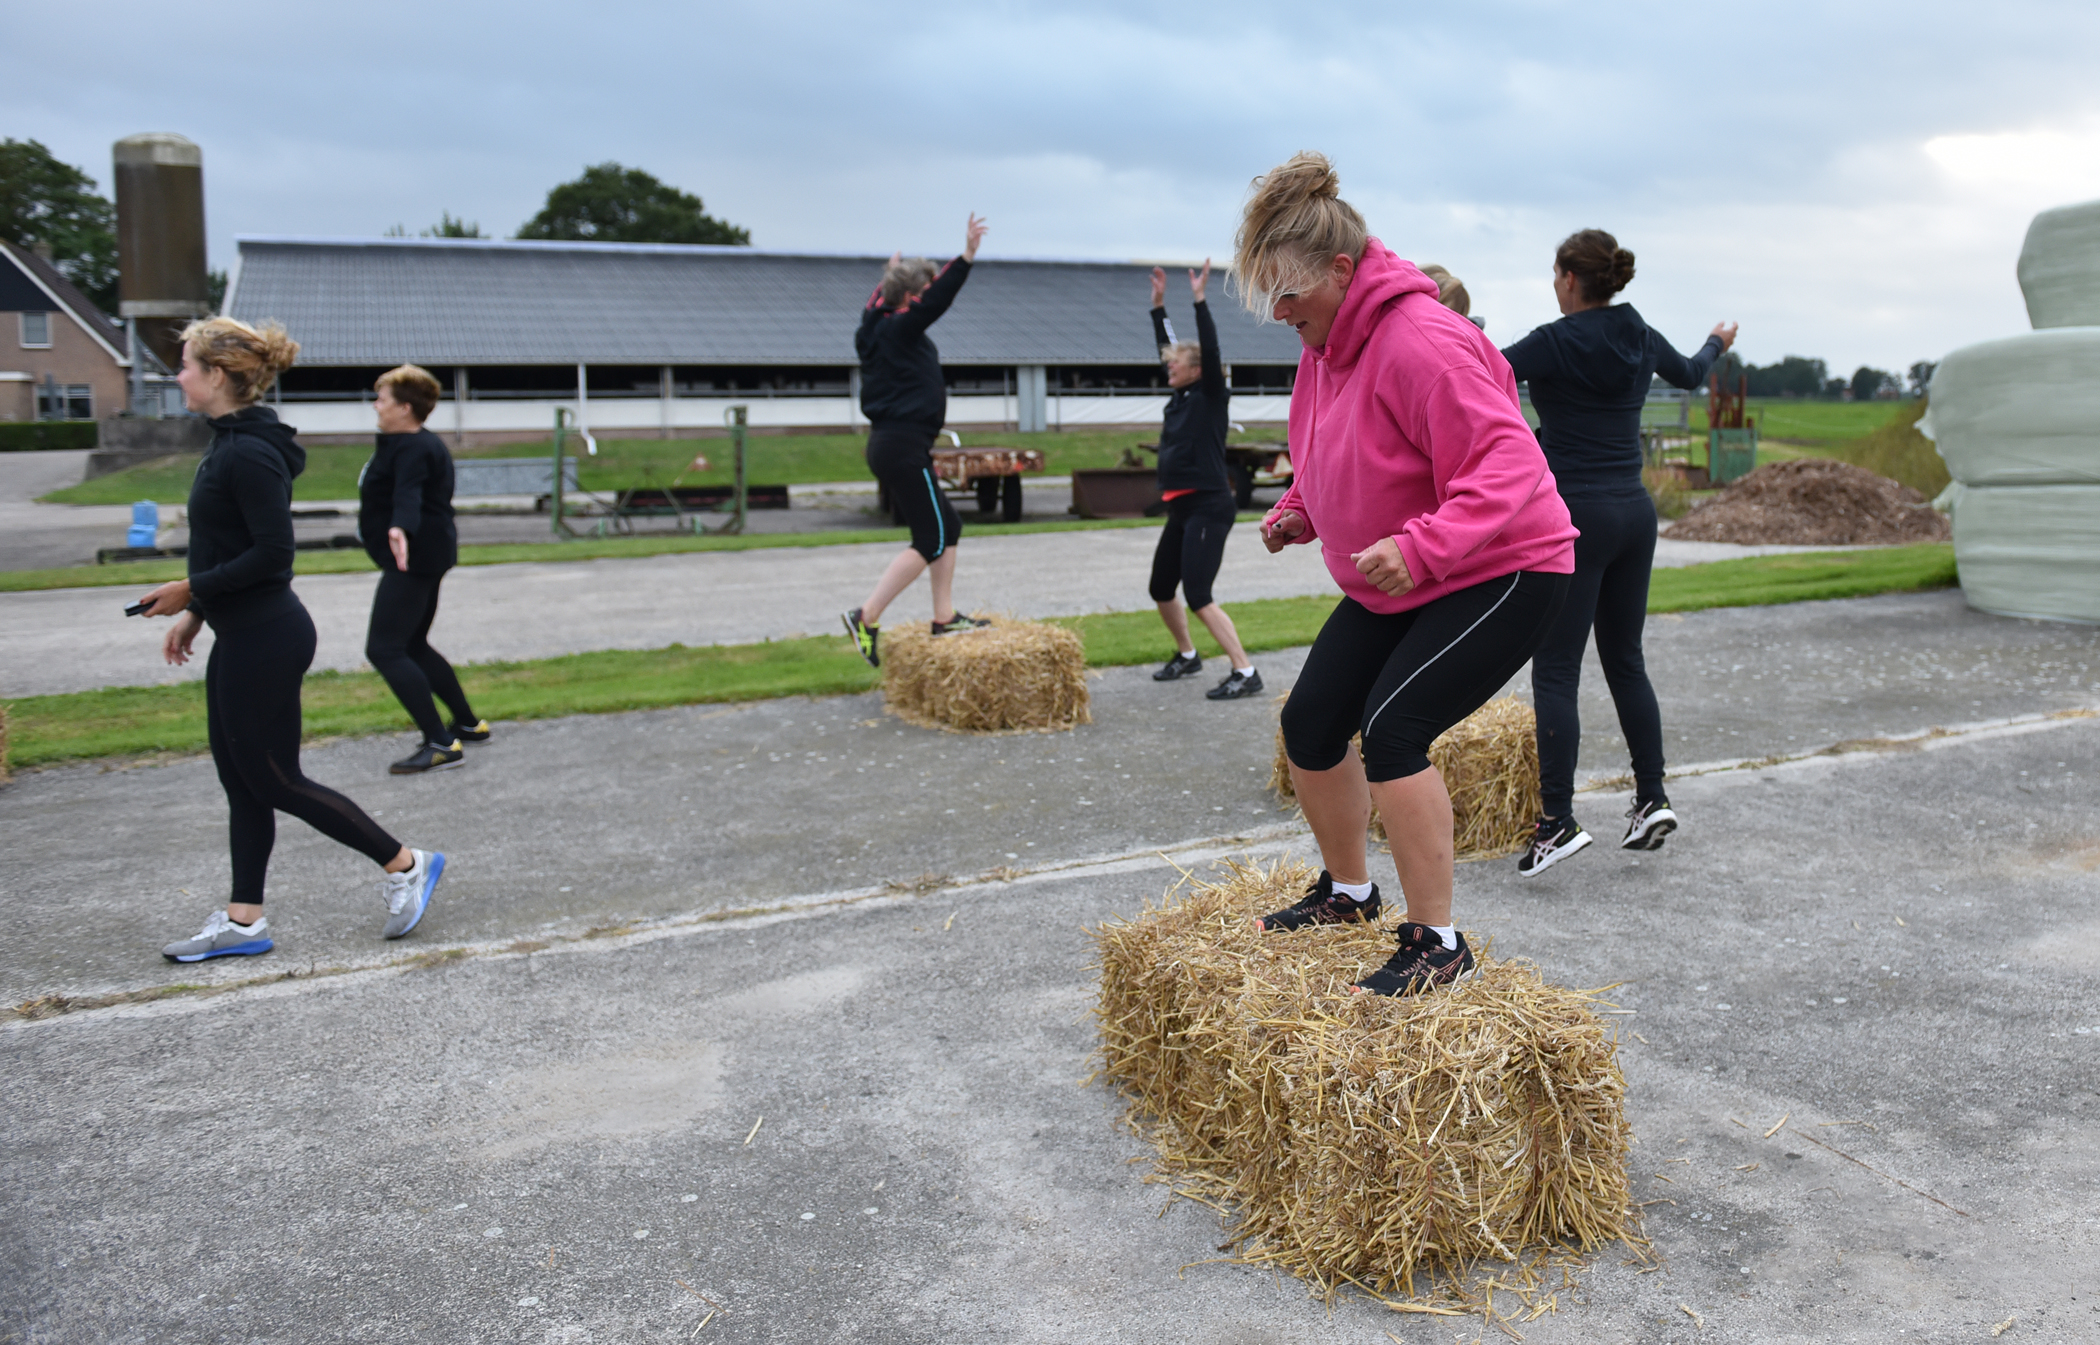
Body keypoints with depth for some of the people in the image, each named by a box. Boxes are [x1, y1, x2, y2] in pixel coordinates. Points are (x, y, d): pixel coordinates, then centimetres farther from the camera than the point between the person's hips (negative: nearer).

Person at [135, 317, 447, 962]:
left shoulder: (250, 453, -19)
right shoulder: (230, 443, 12)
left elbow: (273, 553, -23)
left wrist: (191, 590, -16)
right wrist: (196, 613, 17)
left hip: (264, 639, -10)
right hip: (243, 634, 10)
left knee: (275, 781, -1)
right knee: (240, 780, 12)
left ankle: (404, 863, 9)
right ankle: (242, 921, 20)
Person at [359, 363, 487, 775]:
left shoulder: (414, 449, -18)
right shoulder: (415, 444, 16)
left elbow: (408, 493, -38)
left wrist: (400, 529, -56)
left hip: (413, 560, -11)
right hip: (424, 557, 11)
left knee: (384, 649, -14)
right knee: (413, 647, 20)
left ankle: (441, 744, -18)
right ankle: (468, 724, 29)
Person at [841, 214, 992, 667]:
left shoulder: (881, 327, 15)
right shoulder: (899, 329, -12)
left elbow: (878, 302, 38)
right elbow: (937, 300, -25)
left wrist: (892, 274, 52)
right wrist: (967, 256, -29)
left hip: (893, 446, 11)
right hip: (903, 447, -11)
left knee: (948, 527, 14)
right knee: (930, 540, -8)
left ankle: (945, 617, 16)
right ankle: (866, 618, -9)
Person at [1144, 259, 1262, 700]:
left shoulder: (1211, 397, -8)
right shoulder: (1181, 397, 11)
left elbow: (1211, 352, -21)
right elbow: (1167, 346, 21)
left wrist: (1200, 299, -21)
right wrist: (1159, 304, 20)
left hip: (1208, 508, -9)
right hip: (1181, 509, 9)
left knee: (1198, 597, -16)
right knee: (1161, 589, 17)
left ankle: (1245, 674, -13)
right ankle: (1187, 656, 37)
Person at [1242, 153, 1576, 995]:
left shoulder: (1420, 342, -27)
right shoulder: (1327, 342, 3)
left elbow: (1508, 465, -33)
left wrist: (1421, 546, -47)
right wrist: (1297, 510, 1)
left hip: (1501, 575, -10)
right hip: (1389, 584, 10)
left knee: (1392, 728, -22)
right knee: (1310, 724, 8)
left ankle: (1437, 945, -8)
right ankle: (1347, 892, 32)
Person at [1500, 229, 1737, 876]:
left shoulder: (1555, 343, -11)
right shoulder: (1641, 338, 9)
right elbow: (1689, 374, 29)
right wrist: (1718, 343, 51)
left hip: (1577, 516, -7)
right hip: (1634, 512, 7)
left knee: (1555, 671, -4)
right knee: (1625, 660, 16)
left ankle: (1558, 821, -6)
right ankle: (1652, 798, 18)